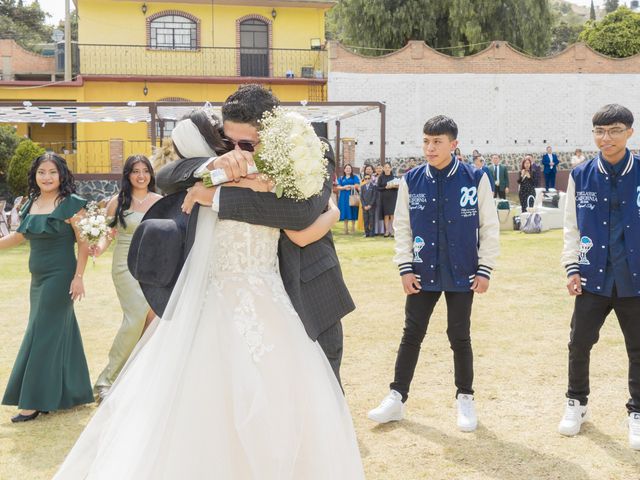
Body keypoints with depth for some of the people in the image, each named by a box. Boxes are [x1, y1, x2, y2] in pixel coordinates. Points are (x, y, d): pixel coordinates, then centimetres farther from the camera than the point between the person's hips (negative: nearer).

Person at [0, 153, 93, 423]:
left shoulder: (71, 204, -11)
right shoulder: (31, 204, 9)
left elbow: (84, 243, -12)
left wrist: (78, 277, -16)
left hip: (60, 277, -7)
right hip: (38, 278, 7)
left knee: (43, 334, -5)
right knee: (61, 332, 13)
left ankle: (36, 401, 2)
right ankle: (70, 394, 25)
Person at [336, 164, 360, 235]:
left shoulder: (355, 177, 7)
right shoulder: (341, 178, 15)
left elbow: (357, 186, -6)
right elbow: (338, 187, 5)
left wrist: (346, 186, -7)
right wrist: (344, 188, -14)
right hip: (343, 197, 2)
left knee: (352, 212, -6)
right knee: (345, 212, -2)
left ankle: (353, 228, -1)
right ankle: (346, 229, -1)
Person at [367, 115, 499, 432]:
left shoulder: (475, 179, -6)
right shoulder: (411, 181, 0)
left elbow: (489, 226, -2)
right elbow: (402, 227, 4)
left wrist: (485, 269, -4)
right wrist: (405, 268, -1)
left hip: (461, 274, -2)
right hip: (422, 273, 2)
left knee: (459, 336, 8)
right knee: (411, 334, 7)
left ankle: (465, 399, 24)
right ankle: (397, 398, 16)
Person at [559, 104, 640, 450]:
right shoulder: (580, 176, 0)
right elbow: (571, 226, 5)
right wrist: (572, 268, -1)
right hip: (593, 279, 1)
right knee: (579, 344, 7)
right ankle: (576, 402, 30)